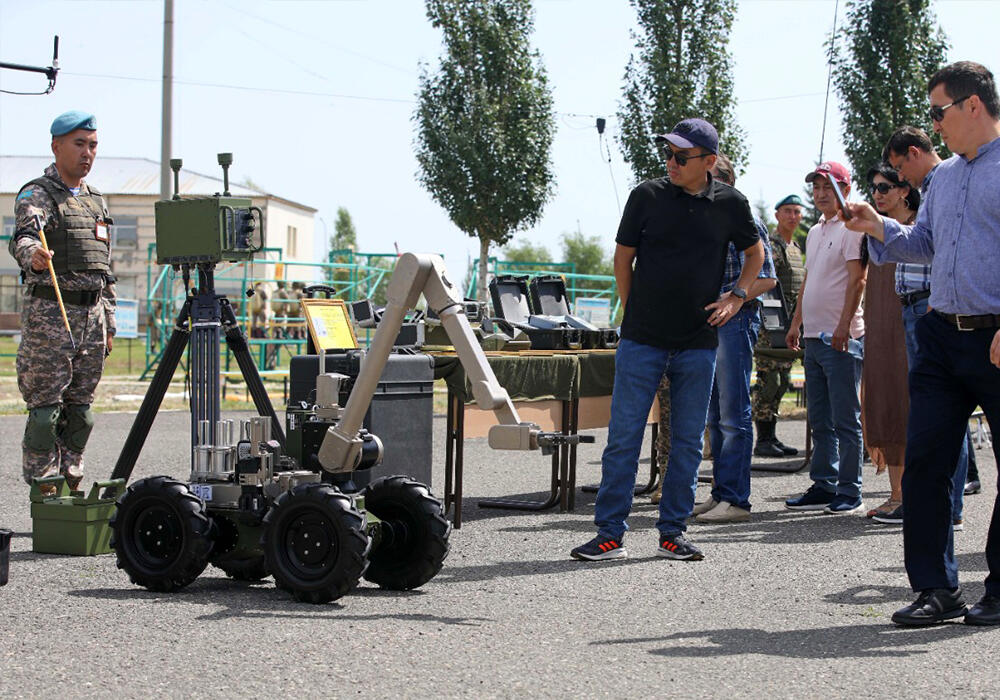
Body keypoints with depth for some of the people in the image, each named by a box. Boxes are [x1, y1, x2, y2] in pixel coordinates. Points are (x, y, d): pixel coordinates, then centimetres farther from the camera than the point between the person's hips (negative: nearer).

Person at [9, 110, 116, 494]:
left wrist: (108, 323, 19)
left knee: (80, 408, 8)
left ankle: (72, 485, 15)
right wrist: (33, 254, -50)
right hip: (49, 314, -7)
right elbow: (23, 236, -26)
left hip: (91, 316, 7)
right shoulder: (37, 195, -5)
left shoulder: (96, 200, 18)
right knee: (45, 408, -6)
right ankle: (44, 491, -3)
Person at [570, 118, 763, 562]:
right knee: (623, 436, -3)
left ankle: (672, 533, 16)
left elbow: (755, 252, 18)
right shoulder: (648, 196, -1)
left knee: (688, 441, 6)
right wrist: (632, 310, 5)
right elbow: (623, 256, 8)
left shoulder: (730, 204, 1)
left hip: (698, 342, 1)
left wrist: (736, 297, 6)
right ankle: (610, 534, 3)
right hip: (642, 339, -1)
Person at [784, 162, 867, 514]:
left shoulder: (850, 228, -7)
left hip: (841, 338, -9)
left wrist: (844, 326, -20)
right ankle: (823, 485, 16)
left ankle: (849, 491, -1)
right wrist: (796, 323, 20)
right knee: (820, 419, 11)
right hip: (814, 337, 9)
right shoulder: (814, 233, 19)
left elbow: (857, 280, -14)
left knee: (845, 419, -5)